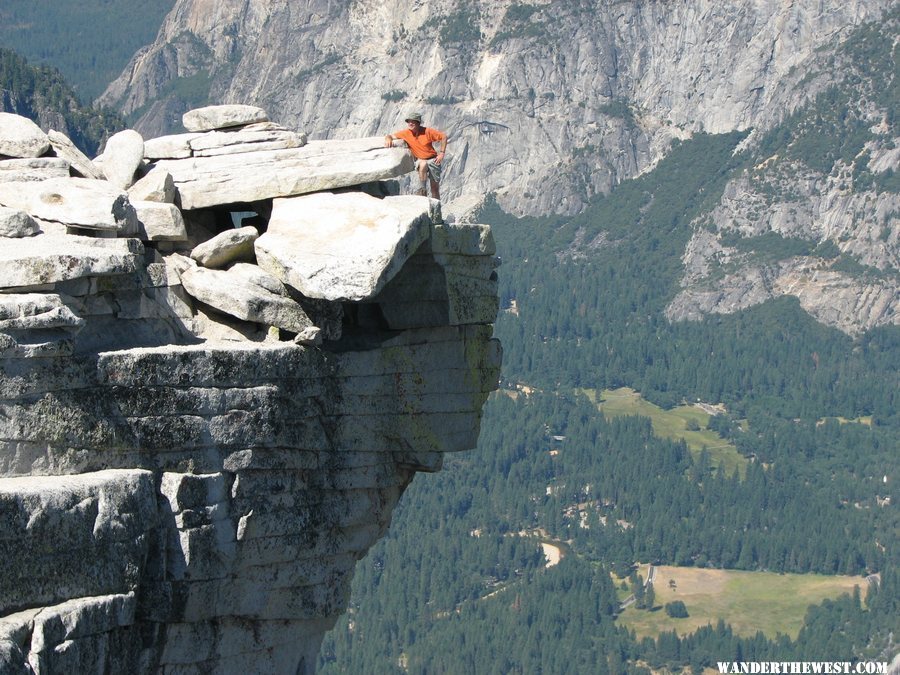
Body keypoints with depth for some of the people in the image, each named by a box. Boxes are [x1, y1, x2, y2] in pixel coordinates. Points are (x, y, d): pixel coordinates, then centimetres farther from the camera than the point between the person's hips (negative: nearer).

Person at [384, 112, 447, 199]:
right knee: (423, 164, -37)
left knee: (435, 187, 2)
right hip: (420, 160, 0)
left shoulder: (427, 131, -15)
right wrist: (388, 139, -29)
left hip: (433, 160, 0)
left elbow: (443, 137, -8)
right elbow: (390, 136, -4)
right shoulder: (406, 133, -9)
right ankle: (423, 190, -25)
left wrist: (442, 153, -11)